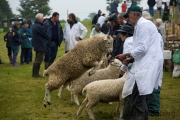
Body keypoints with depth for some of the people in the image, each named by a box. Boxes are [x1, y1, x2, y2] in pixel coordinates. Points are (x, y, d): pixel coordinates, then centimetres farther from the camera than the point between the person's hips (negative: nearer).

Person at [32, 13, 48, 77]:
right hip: (41, 45, -10)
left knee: (37, 59, 15)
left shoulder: (34, 25, 12)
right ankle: (36, 73, -4)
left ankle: (34, 73, 18)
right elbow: (46, 35, -12)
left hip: (36, 45, 10)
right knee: (39, 59, -5)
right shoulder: (39, 26, -19)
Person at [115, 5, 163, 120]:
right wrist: (131, 59, 15)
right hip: (147, 65, 11)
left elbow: (143, 48, -18)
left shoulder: (143, 25, -10)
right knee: (140, 100, 15)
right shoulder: (144, 25, 21)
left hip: (148, 66, -11)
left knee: (137, 102, -11)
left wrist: (126, 55, -8)